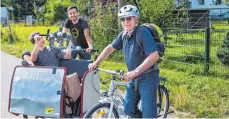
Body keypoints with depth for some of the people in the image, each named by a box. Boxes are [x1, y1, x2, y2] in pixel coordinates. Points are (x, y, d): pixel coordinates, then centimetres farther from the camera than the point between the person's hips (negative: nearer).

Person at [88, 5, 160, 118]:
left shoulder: (143, 32, -22)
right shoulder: (123, 34, 1)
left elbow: (154, 56, -30)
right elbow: (110, 48, 14)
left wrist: (135, 71, -33)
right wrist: (96, 63, 6)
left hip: (147, 78, -7)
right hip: (133, 78, 7)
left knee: (148, 114, -6)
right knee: (128, 109, 13)